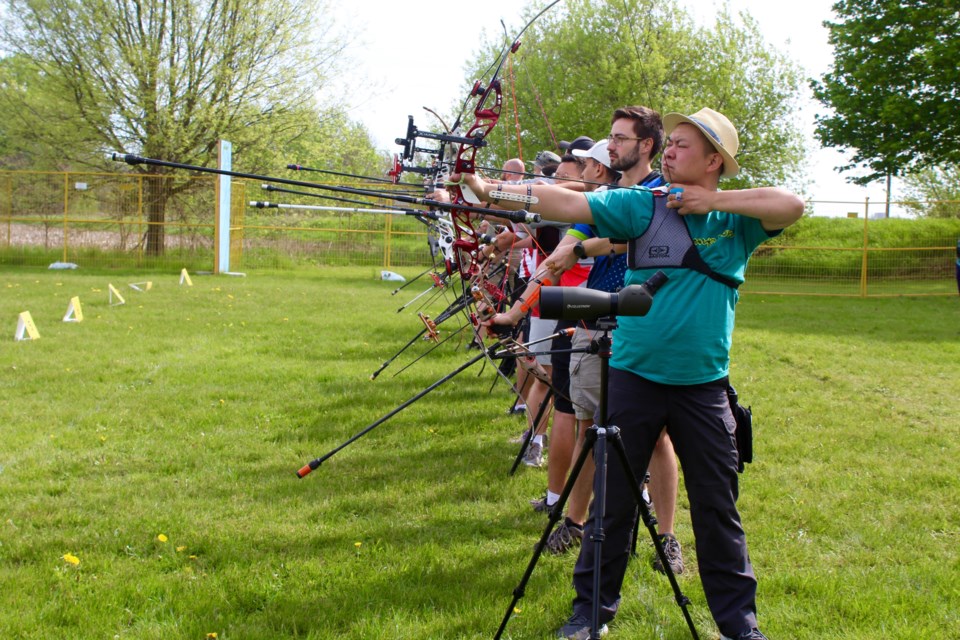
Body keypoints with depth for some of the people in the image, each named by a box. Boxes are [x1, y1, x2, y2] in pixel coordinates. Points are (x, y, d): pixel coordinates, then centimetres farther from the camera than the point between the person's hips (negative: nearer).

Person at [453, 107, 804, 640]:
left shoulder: (737, 219, 2)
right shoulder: (643, 205, -2)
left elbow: (791, 205, -15)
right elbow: (566, 204, -10)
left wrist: (713, 200, -13)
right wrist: (486, 190, -20)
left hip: (703, 384, 1)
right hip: (633, 375, 0)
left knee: (717, 506, 9)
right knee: (612, 499, 8)